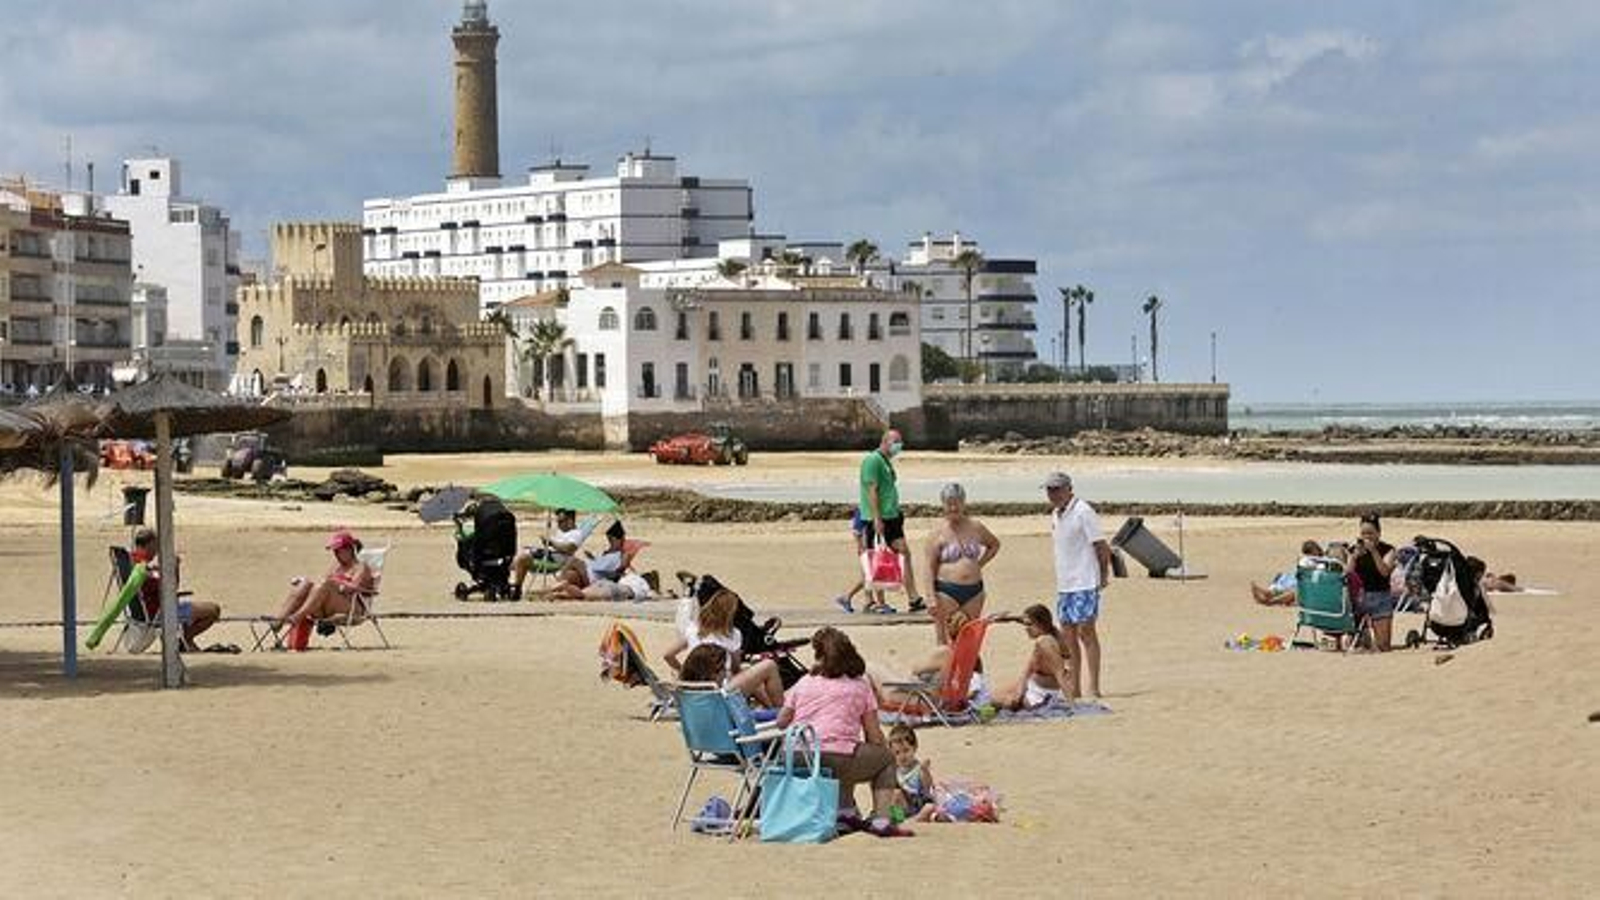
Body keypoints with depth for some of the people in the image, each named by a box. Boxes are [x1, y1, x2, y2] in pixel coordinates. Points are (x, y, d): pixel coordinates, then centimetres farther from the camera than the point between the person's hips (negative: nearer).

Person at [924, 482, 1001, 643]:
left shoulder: (975, 527, 7)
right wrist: (931, 598, -12)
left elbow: (994, 545, 27)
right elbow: (930, 568, -4)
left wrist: (980, 564, 11)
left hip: (974, 590, 4)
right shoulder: (938, 533, -3)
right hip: (947, 592, -4)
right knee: (946, 642, -6)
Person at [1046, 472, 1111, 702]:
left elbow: (1101, 546, -11)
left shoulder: (1083, 512, -12)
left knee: (1086, 632, -8)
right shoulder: (1055, 515, 14)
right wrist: (1060, 579, 17)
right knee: (1068, 635, 9)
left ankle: (1092, 689, -6)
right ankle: (1073, 689, 14)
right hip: (1064, 584, 9)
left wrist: (1104, 575, -8)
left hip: (1084, 583, -9)